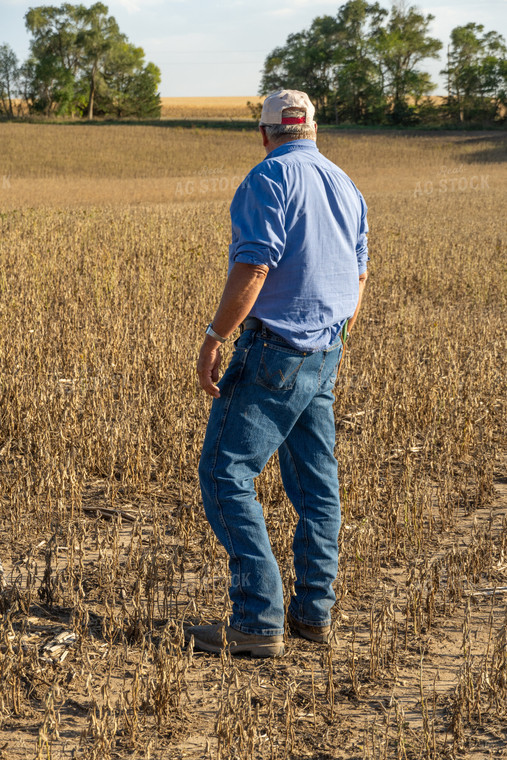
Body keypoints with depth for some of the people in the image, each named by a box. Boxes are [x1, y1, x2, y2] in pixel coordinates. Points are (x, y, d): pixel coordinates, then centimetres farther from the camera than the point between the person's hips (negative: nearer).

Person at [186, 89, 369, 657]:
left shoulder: (270, 178, -11)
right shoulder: (345, 186, 14)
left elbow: (253, 267, -22)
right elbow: (357, 279, 20)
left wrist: (213, 339, -17)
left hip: (274, 350, -9)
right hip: (324, 354, 9)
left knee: (225, 474, -5)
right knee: (315, 484, 13)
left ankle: (258, 622, -8)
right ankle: (314, 611, 19)